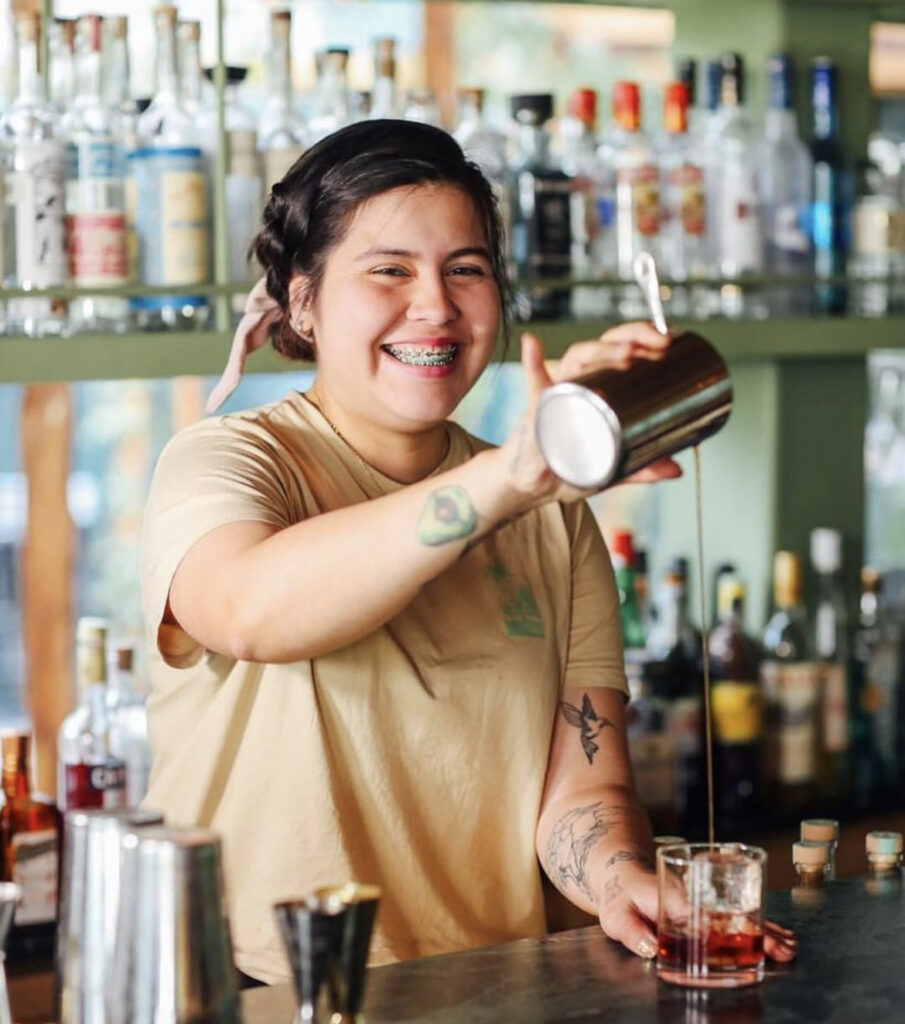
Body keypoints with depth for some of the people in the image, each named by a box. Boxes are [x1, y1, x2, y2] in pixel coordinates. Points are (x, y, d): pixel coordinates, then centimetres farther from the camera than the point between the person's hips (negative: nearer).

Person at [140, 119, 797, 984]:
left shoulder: (552, 519, 13)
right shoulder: (225, 460, -3)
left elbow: (580, 789, 5)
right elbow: (251, 611, -26)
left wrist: (624, 883, -17)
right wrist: (513, 474, -36)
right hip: (258, 999, -3)